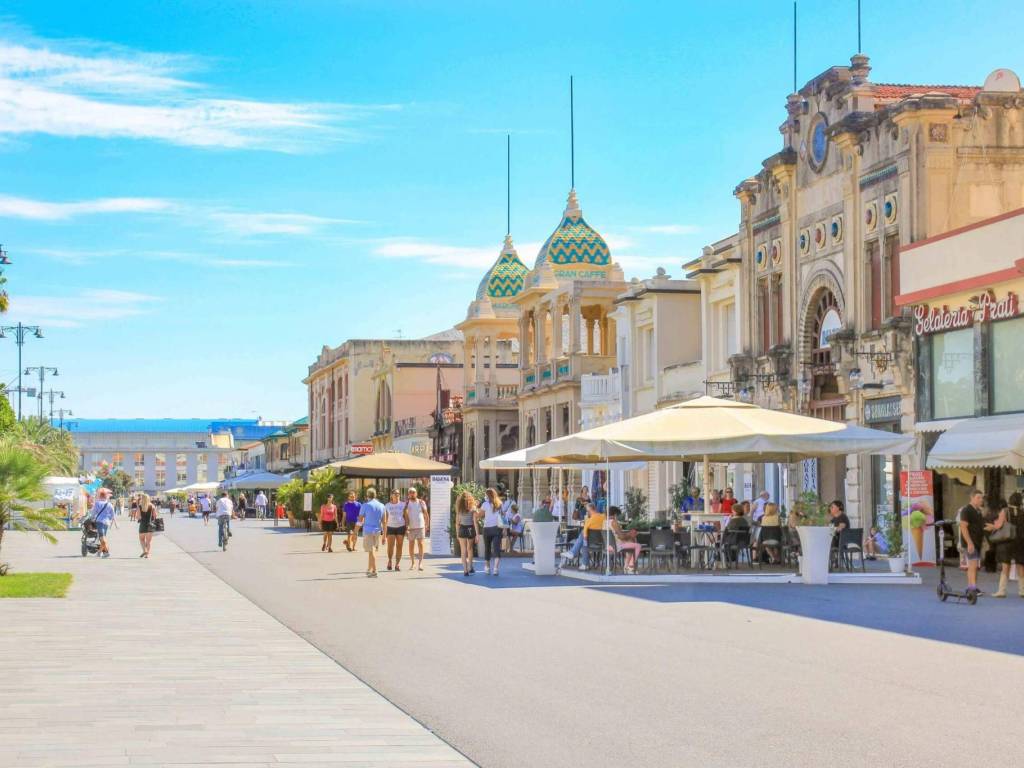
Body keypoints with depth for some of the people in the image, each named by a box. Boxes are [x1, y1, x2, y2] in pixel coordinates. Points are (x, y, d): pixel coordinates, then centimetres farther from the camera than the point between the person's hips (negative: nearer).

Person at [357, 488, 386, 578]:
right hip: (377, 531, 5)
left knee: (371, 551, -4)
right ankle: (369, 570, 25)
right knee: (372, 550, 17)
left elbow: (360, 521, -8)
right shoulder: (382, 506, 6)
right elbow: (384, 522, 7)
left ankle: (374, 571, -9)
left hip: (368, 531, -5)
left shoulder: (365, 505, -7)